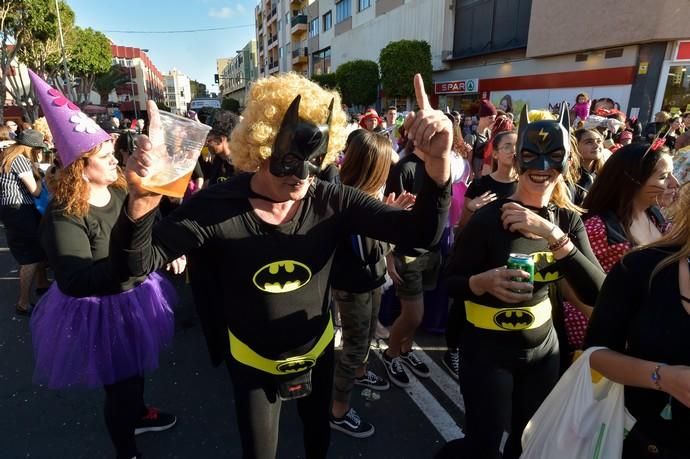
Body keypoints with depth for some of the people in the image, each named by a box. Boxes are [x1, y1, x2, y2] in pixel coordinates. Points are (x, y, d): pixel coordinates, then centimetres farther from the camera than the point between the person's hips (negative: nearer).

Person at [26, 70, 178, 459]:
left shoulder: (121, 190, -3)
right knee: (119, 384, 13)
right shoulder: (64, 217, -25)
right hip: (100, 313, -7)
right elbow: (74, 282, -34)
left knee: (136, 368, 28)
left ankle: (137, 414, 58)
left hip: (134, 298, 7)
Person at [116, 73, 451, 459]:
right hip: (253, 364, -1)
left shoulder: (333, 202, -22)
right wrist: (140, 205, -45)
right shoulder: (217, 206, -25)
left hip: (317, 352, 2)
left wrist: (438, 163, -43)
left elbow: (422, 233, -25)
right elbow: (140, 263, -23)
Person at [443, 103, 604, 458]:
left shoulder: (568, 220, -3)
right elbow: (450, 282, -12)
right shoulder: (489, 217, -19)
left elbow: (596, 292, -16)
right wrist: (485, 281, -32)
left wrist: (554, 236, -28)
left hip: (542, 348, 5)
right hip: (488, 350, -5)